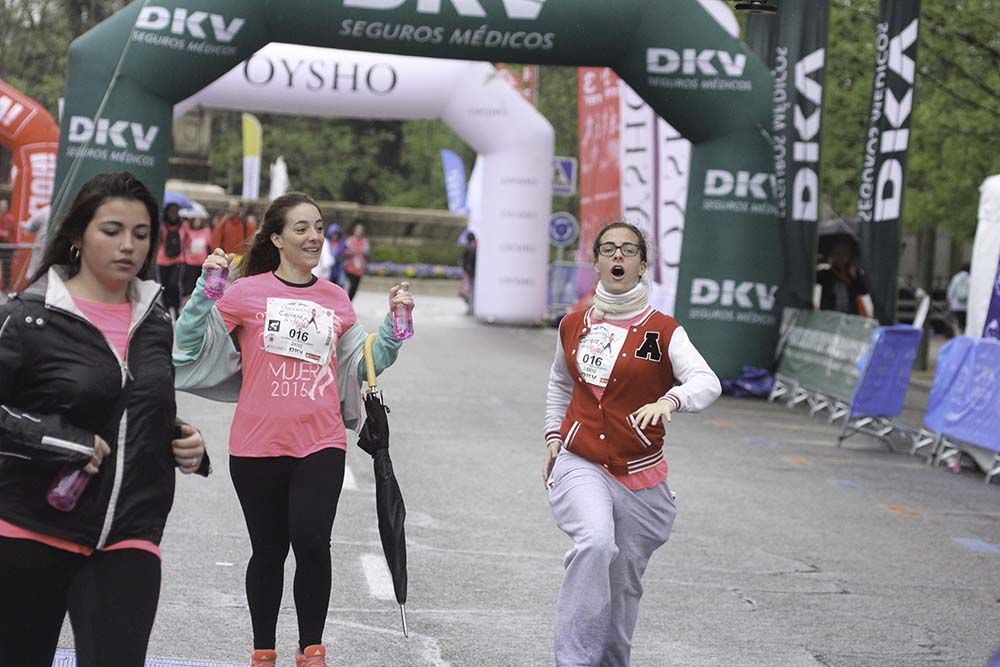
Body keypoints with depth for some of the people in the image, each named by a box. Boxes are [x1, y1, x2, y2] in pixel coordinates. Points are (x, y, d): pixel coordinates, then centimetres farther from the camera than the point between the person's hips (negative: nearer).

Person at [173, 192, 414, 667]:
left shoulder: (336, 299, 10)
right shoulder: (247, 291, 0)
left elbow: (364, 364, 16)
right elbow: (190, 344, -3)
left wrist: (395, 323, 4)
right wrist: (206, 285, -13)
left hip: (321, 445, 1)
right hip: (258, 445, -1)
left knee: (312, 543, -14)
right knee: (268, 551, 8)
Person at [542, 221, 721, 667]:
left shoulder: (662, 331, -4)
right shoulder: (573, 326, 6)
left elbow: (708, 382, -20)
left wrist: (669, 400, -40)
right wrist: (553, 436, 14)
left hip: (640, 475, 0)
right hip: (579, 464, 0)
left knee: (625, 580, 8)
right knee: (595, 543, -27)